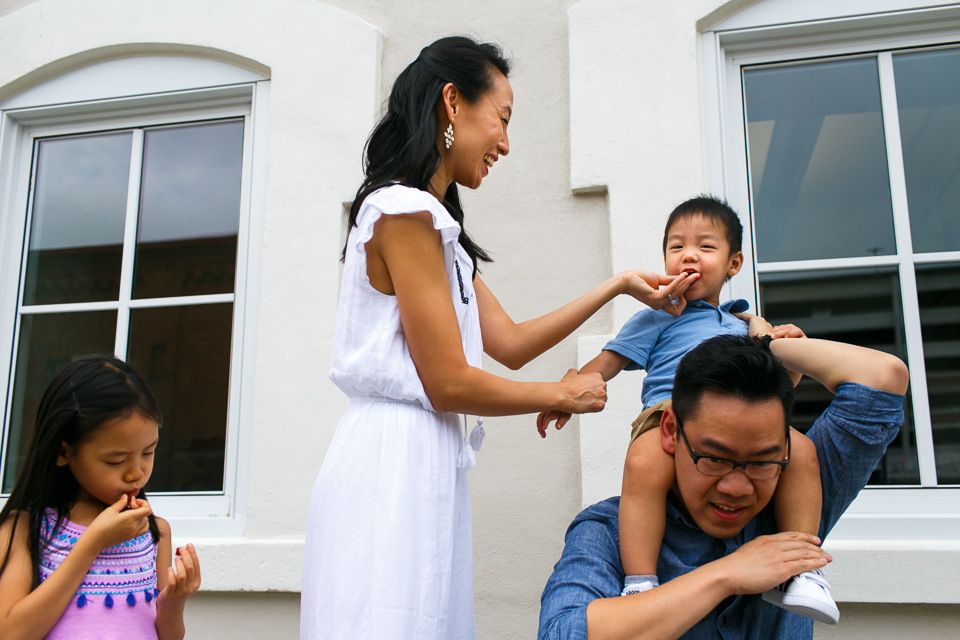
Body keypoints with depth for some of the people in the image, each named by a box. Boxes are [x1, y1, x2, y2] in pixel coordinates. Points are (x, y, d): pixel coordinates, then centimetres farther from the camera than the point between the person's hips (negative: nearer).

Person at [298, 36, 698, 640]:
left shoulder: (434, 225, 20)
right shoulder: (404, 211, -11)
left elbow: (510, 343, 16)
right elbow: (449, 383, -15)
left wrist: (618, 286, 17)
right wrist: (566, 394, 0)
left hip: (428, 465, 10)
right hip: (393, 463, -9)